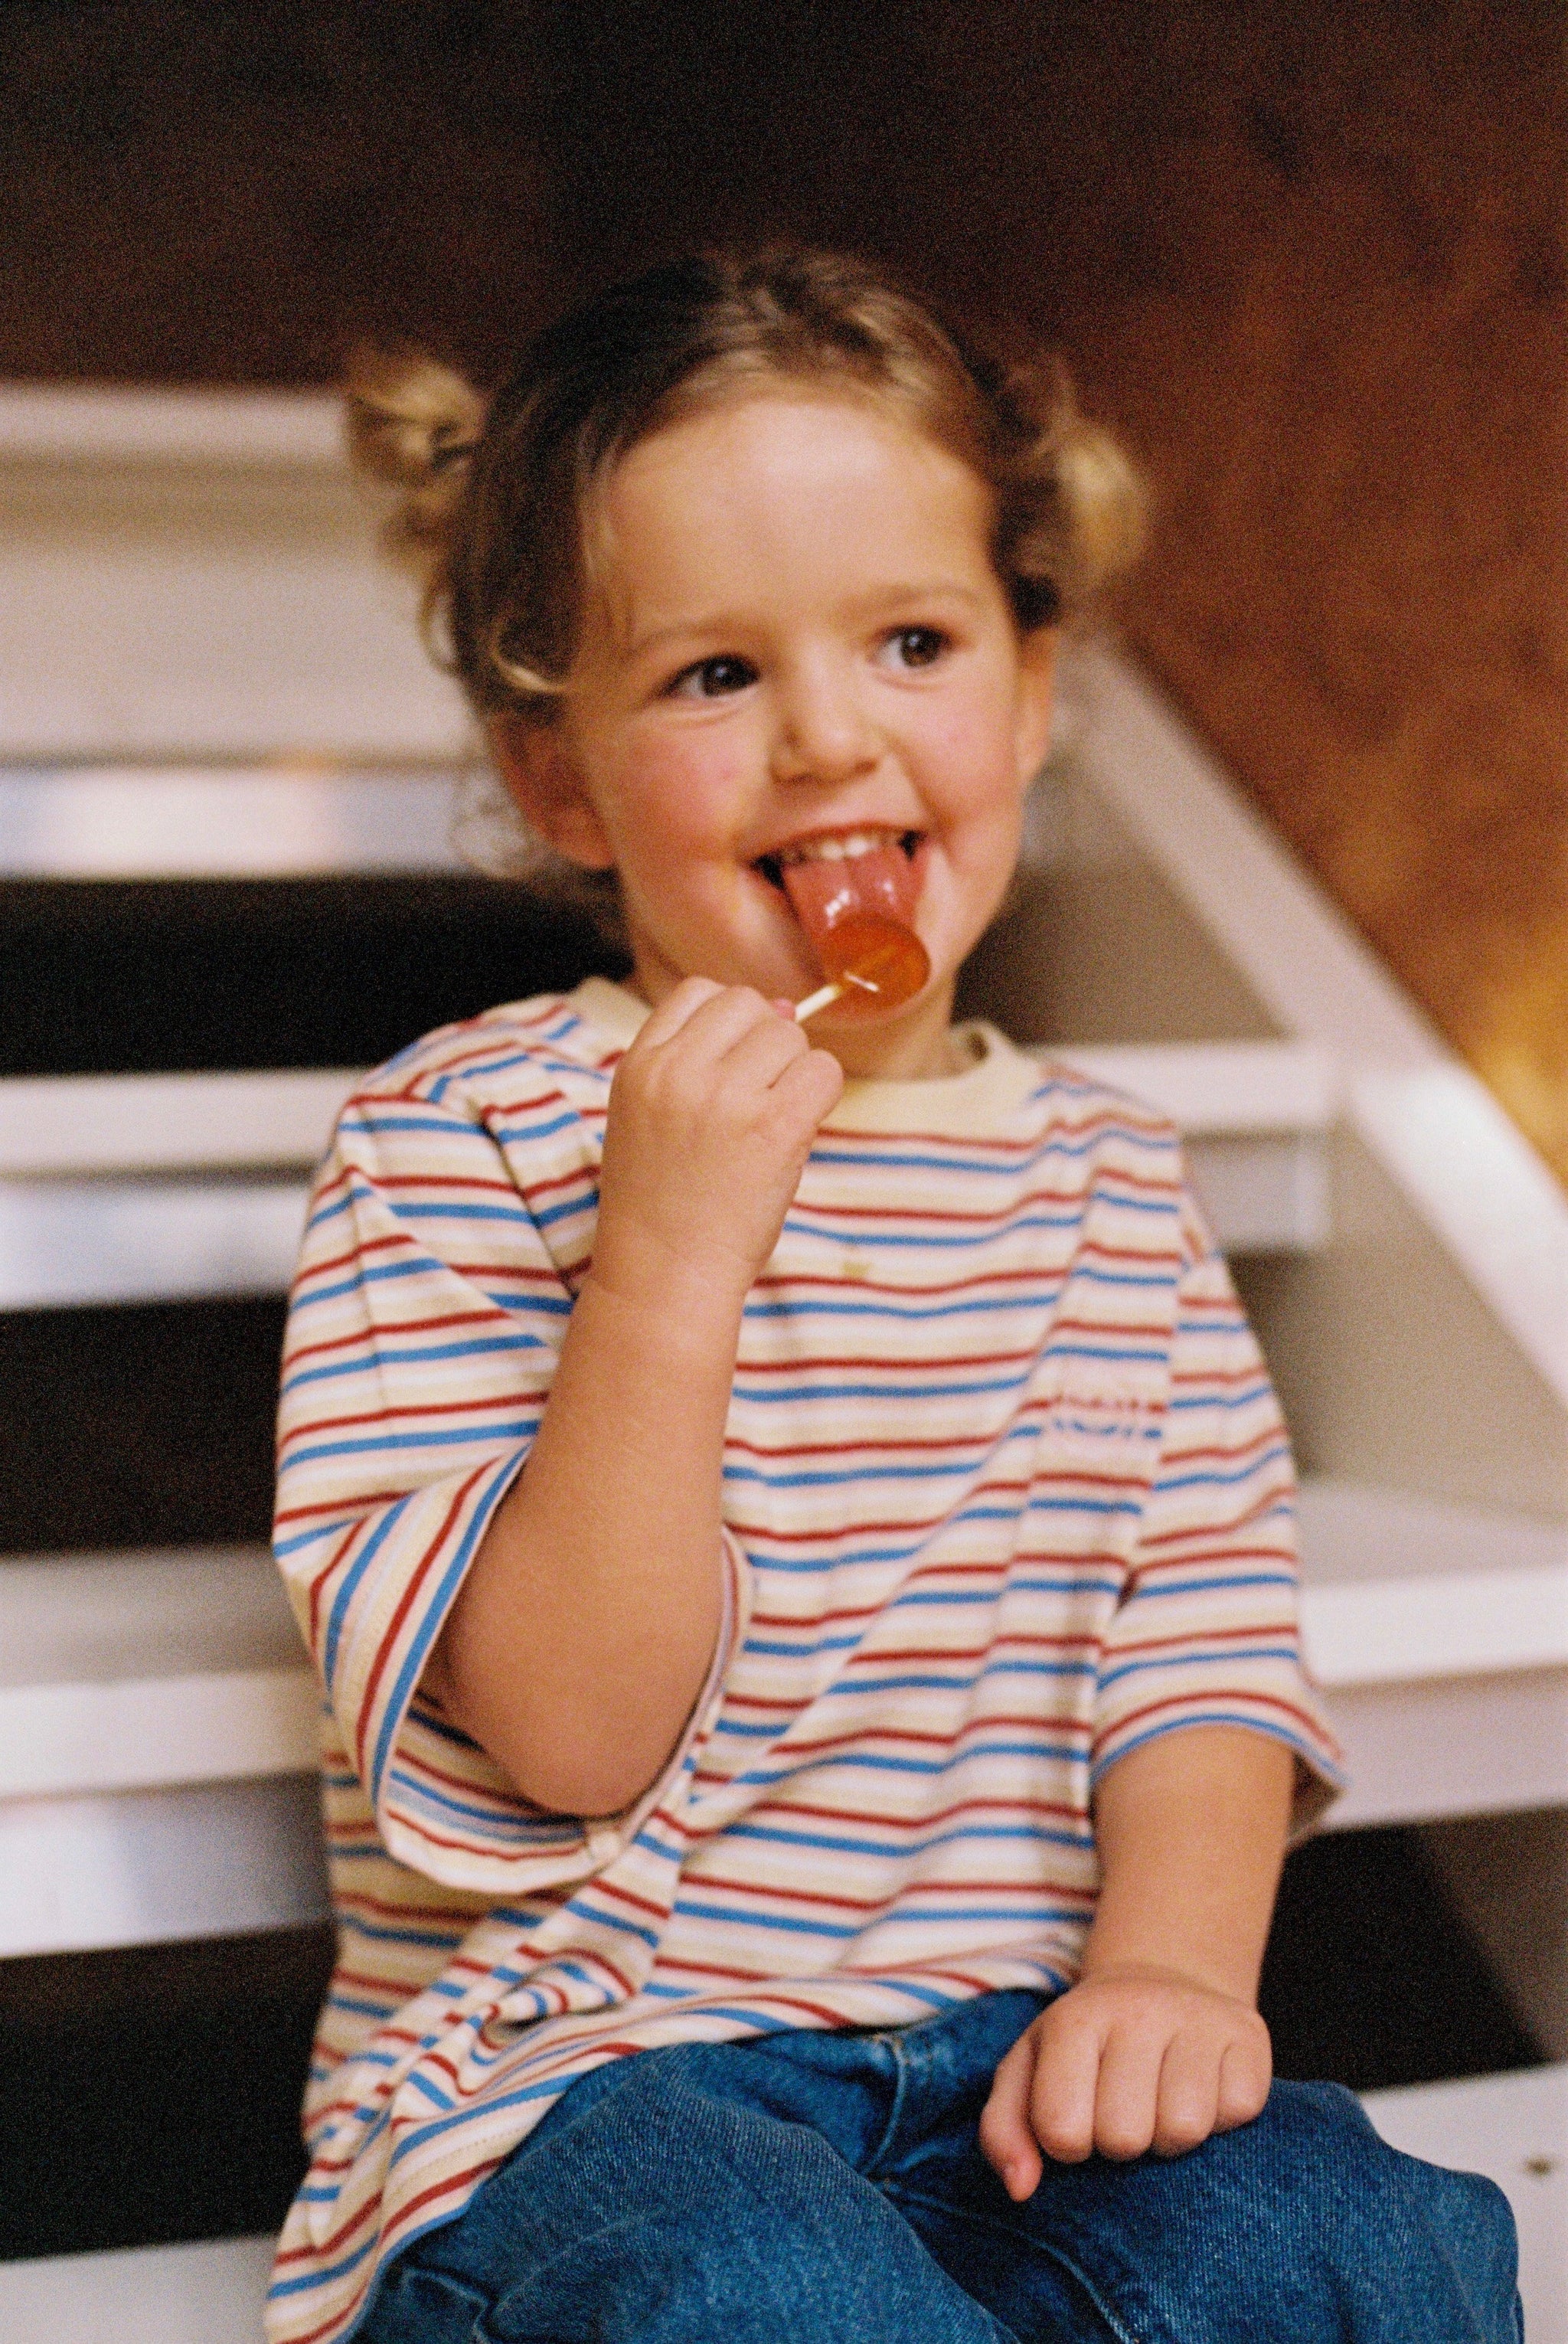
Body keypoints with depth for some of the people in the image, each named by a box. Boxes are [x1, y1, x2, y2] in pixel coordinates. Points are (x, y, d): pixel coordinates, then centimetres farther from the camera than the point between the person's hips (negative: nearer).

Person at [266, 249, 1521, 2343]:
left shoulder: (1109, 1183, 10)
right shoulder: (465, 1145, -4)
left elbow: (1202, 1658, 5)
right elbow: (571, 1736, -12)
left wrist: (1169, 1963, -15)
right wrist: (670, 1258, -23)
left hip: (1003, 2066, 4)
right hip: (579, 2077, -4)